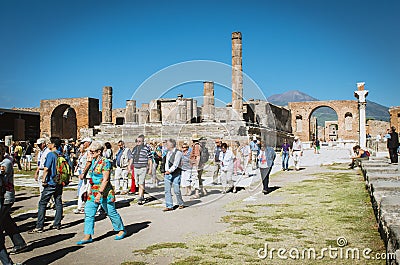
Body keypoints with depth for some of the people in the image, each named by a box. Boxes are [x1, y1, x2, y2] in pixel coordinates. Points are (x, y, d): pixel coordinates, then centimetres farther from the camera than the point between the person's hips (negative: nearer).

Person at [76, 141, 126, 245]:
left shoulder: (105, 162, -16)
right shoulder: (93, 161, 10)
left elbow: (105, 179, -21)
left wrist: (100, 193, -26)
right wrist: (91, 190, 20)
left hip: (104, 191, -8)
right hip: (93, 191, 8)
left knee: (111, 212, 5)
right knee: (89, 212, 2)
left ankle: (121, 230, 25)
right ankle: (88, 236, 8)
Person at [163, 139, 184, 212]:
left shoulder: (178, 153, -9)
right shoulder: (168, 153, 15)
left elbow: (175, 164, -16)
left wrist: (169, 171, -21)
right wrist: (166, 171, 9)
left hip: (175, 173, -7)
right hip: (168, 173, 7)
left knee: (176, 190, -3)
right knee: (167, 190, 0)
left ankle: (181, 204, 19)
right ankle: (169, 206, 4)